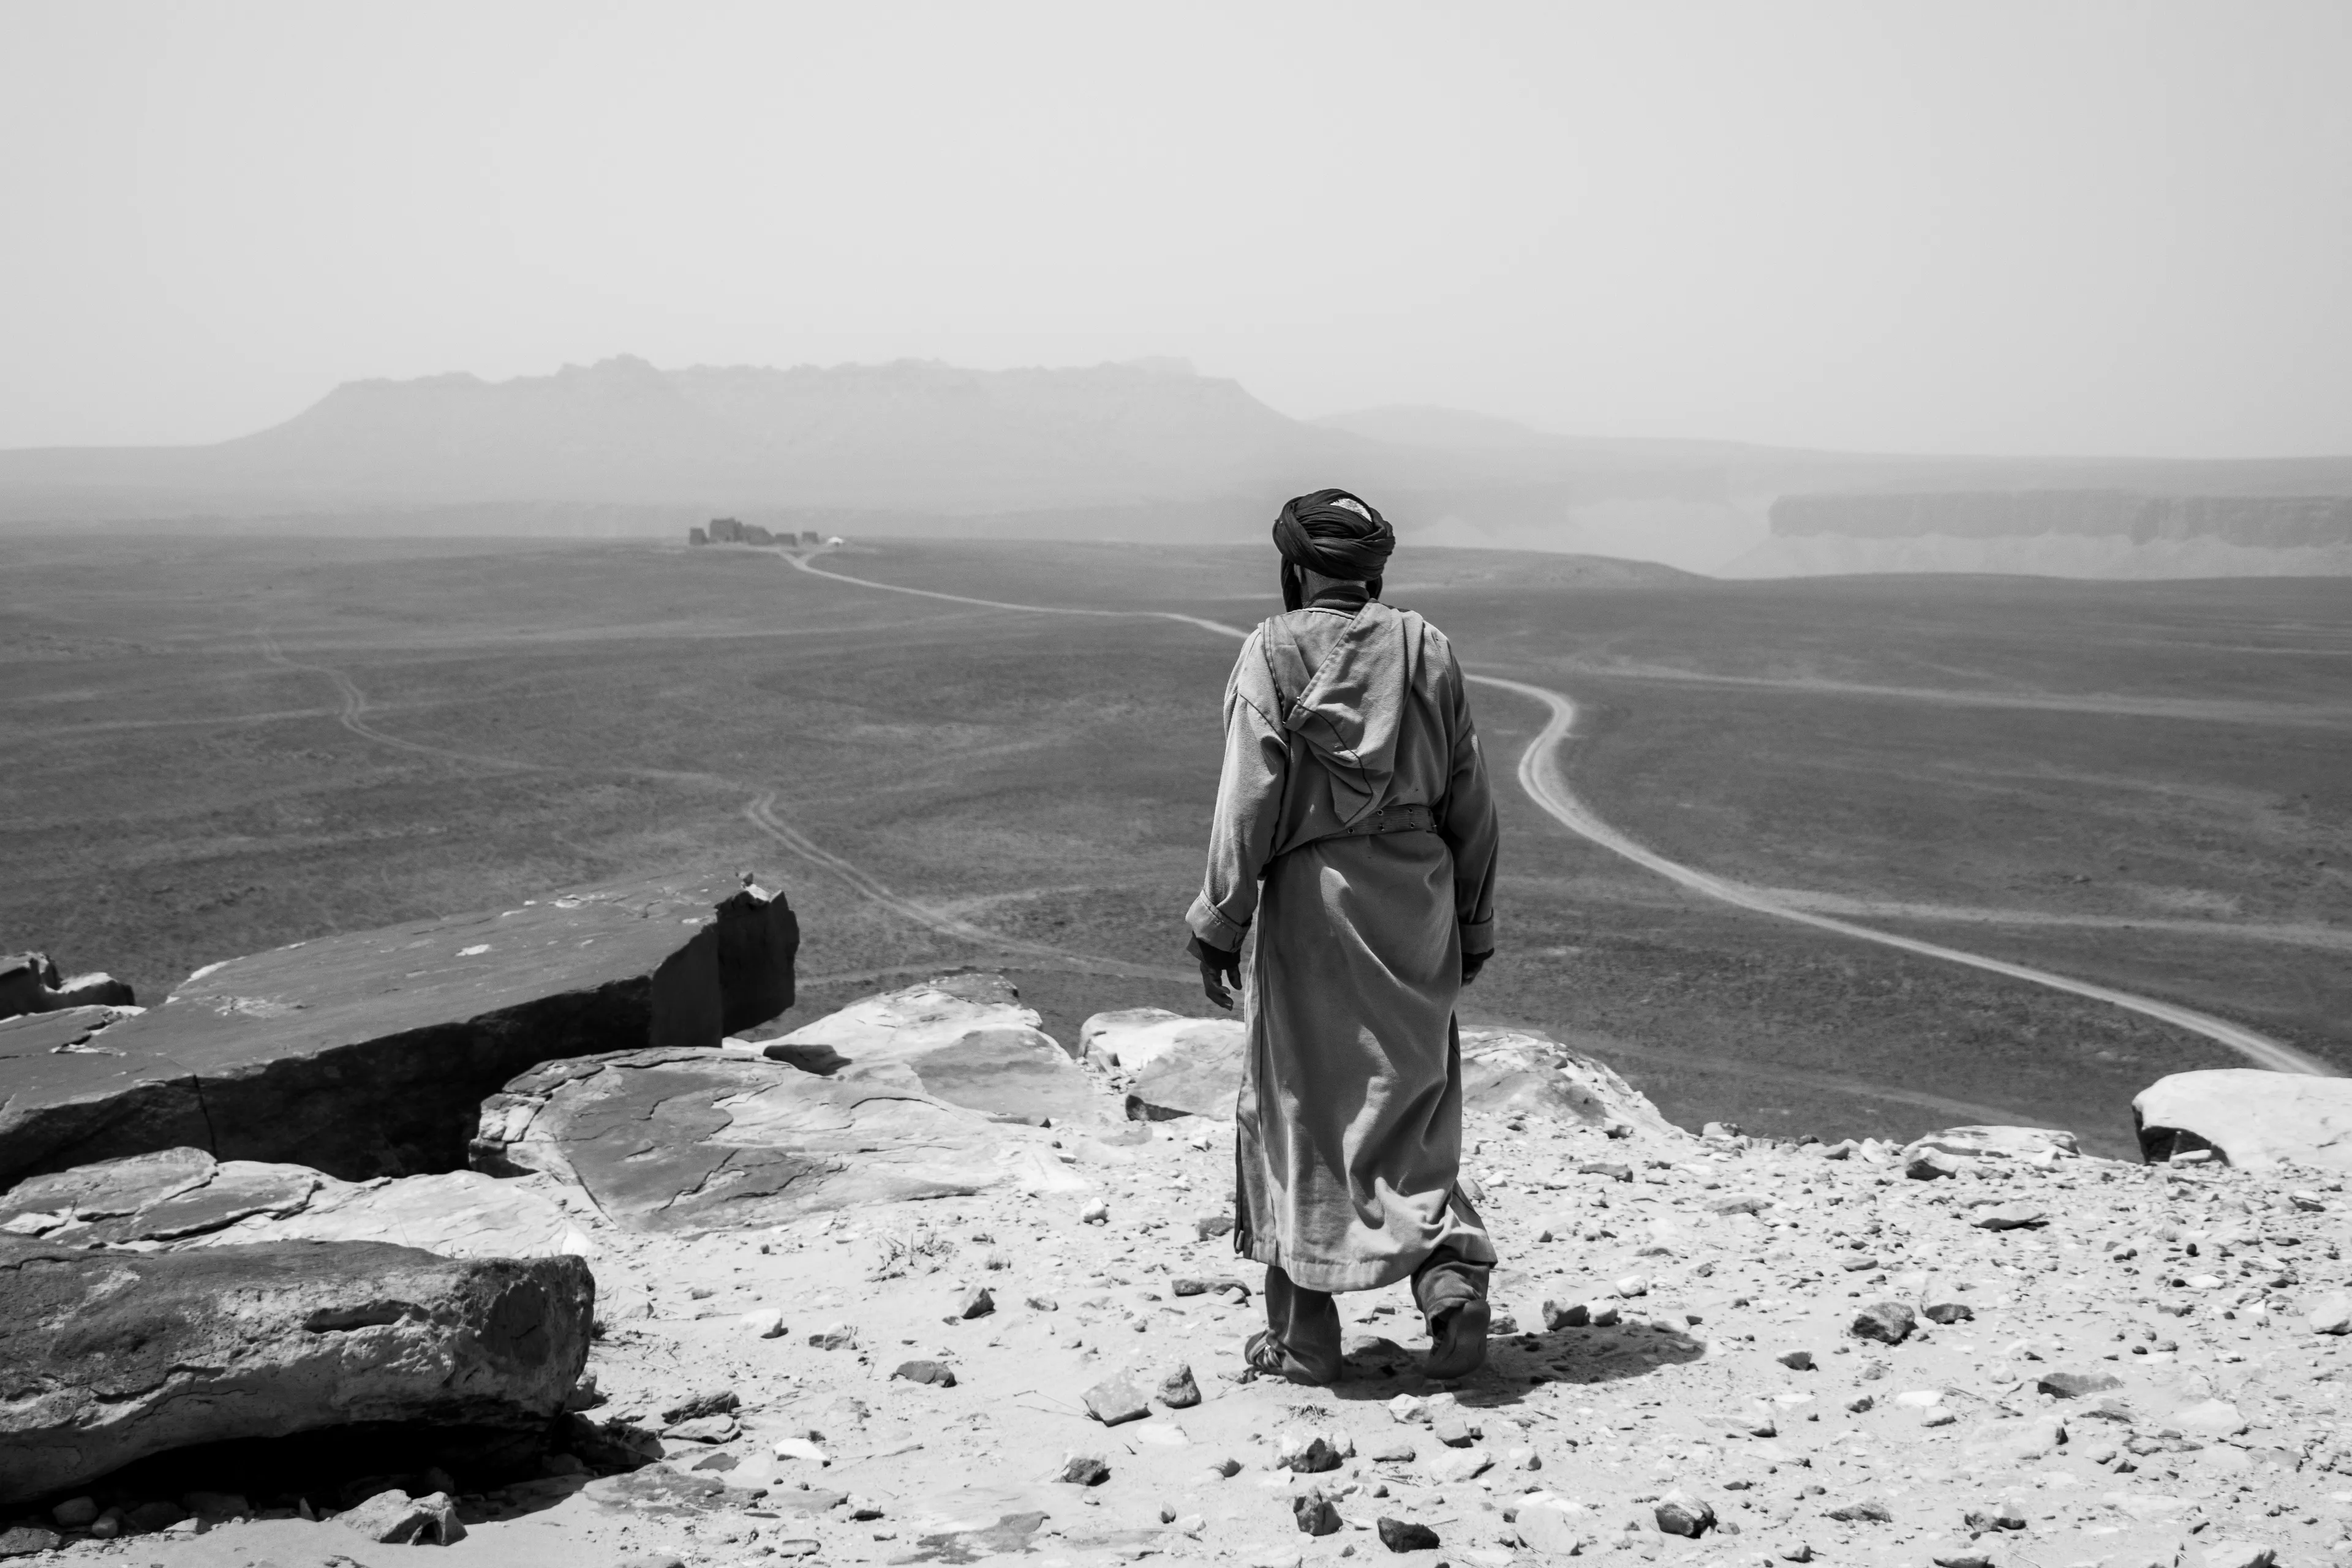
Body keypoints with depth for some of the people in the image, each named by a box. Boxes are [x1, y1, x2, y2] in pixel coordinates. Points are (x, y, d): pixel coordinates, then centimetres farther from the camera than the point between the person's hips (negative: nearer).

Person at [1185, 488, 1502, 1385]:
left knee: (1294, 1112, 7)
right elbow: (1469, 800, 9)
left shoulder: (1274, 651, -6)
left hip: (1310, 901, -3)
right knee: (1411, 1108, 15)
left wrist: (1220, 922, -4)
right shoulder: (1426, 648, 6)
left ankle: (1303, 1337, 13)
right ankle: (1452, 1269, -6)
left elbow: (1249, 799, -11)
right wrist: (1474, 924, 16)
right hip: (1416, 903, 4)